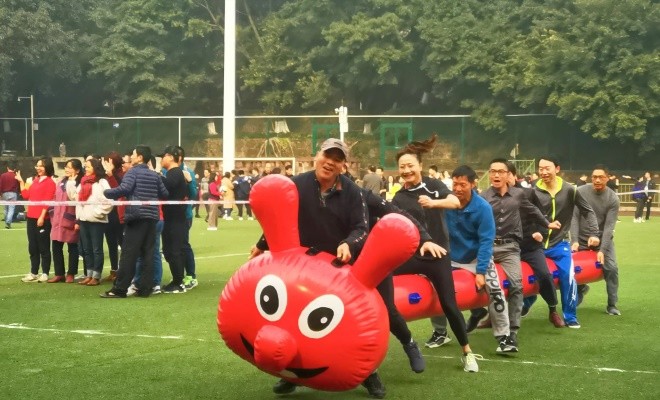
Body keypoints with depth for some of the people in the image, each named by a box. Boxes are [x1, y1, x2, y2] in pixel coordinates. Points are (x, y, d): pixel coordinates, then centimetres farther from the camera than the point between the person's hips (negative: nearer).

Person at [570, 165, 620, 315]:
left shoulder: (613, 199, -12)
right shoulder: (580, 192, -11)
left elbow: (609, 226, -15)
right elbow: (574, 217, -11)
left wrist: (602, 250, -22)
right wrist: (574, 240, -20)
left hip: (603, 239, -1)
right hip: (582, 239, 1)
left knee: (611, 268, -14)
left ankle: (612, 305, -1)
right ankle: (580, 288, 34)